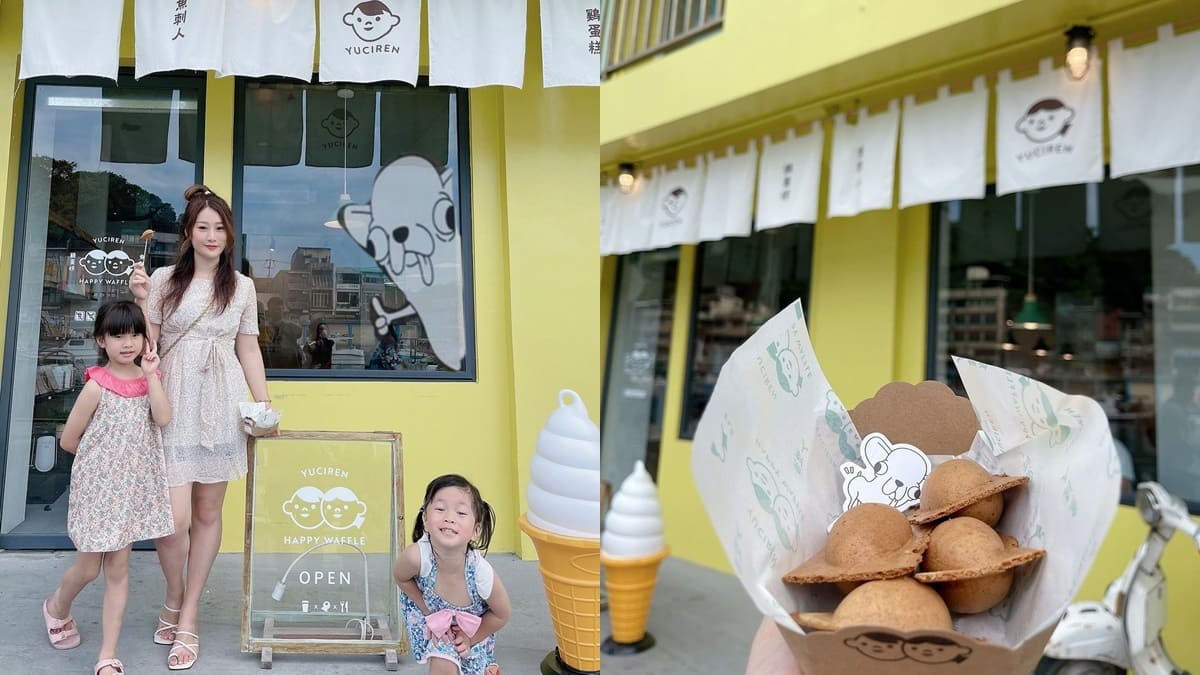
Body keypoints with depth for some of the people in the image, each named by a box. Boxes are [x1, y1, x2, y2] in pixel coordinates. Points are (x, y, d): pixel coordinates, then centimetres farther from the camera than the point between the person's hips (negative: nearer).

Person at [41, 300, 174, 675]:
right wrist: (100, 457, 3)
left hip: (133, 486, 4)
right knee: (89, 567, 9)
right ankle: (57, 608, 44)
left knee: (118, 568, 7)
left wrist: (151, 374, -17)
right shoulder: (97, 385, -13)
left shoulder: (147, 377, 2)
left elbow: (163, 418, -15)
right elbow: (69, 439, -8)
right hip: (98, 486, -4)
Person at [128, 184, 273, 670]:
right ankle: (174, 599, 21)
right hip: (173, 406, -2)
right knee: (173, 518, -9)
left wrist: (265, 404, 8)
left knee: (208, 514, 7)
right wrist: (140, 300, -12)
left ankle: (188, 618, 20)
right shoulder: (164, 280, 2)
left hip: (222, 408, 2)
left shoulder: (242, 287, 8)